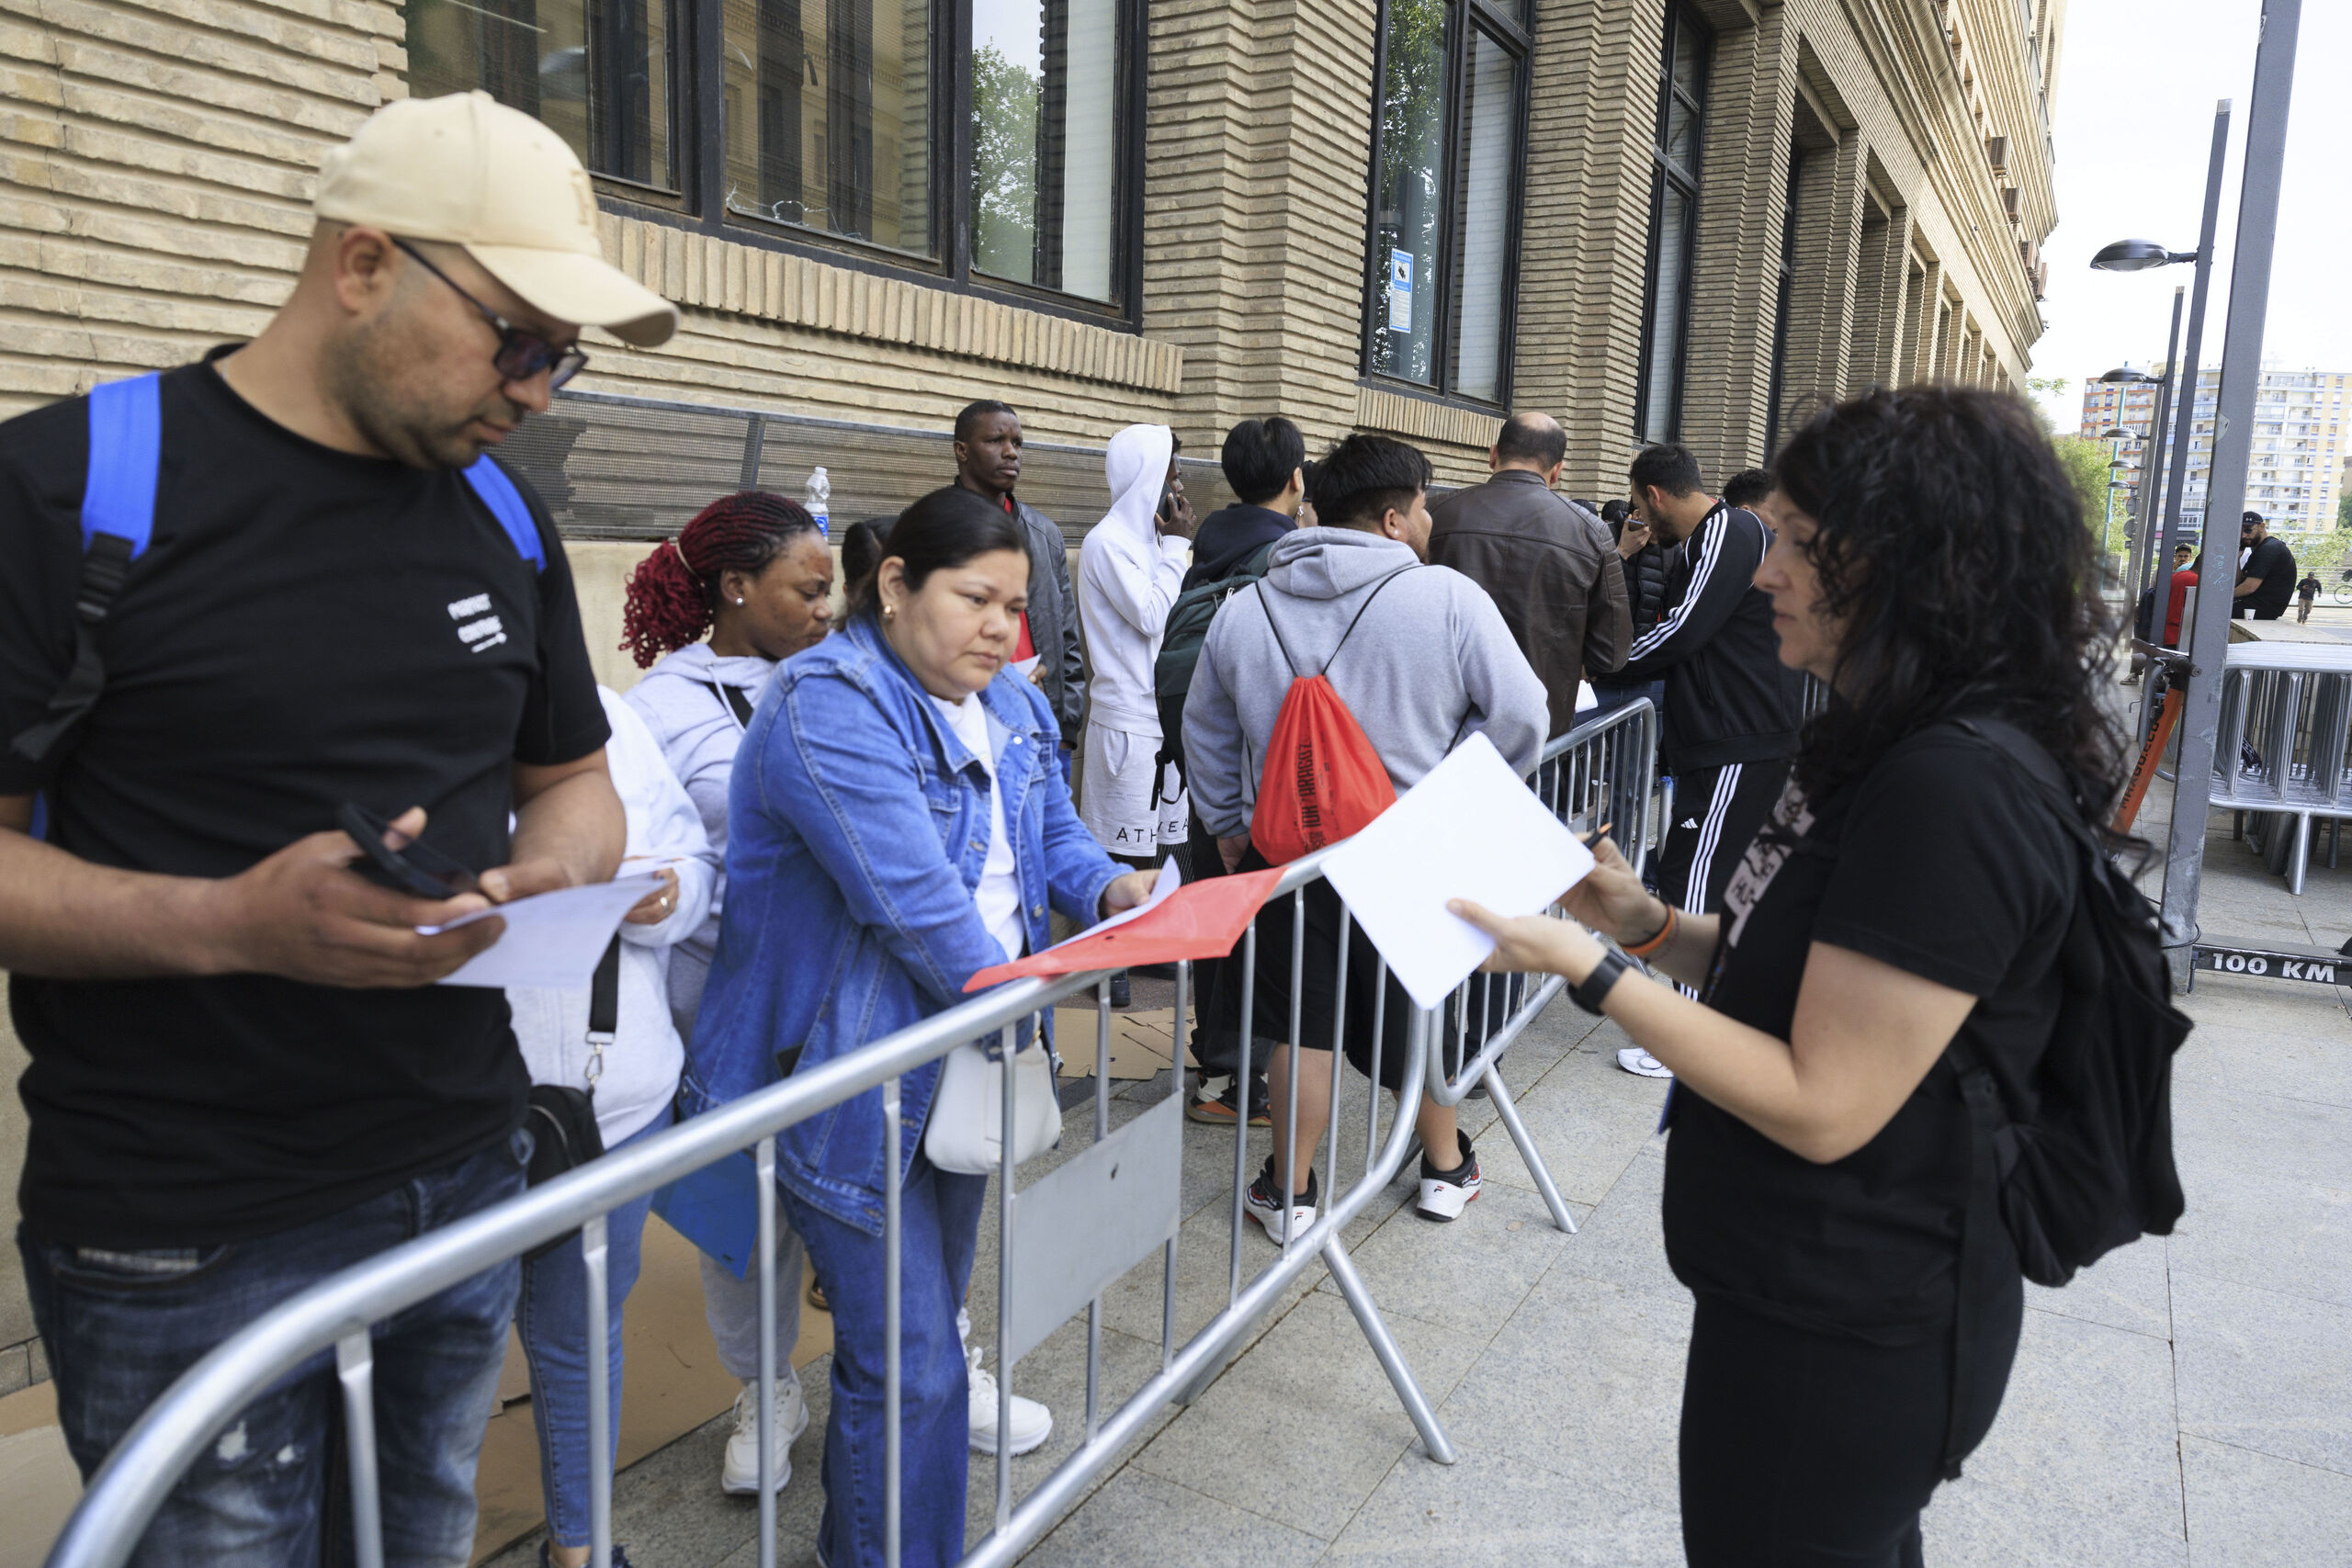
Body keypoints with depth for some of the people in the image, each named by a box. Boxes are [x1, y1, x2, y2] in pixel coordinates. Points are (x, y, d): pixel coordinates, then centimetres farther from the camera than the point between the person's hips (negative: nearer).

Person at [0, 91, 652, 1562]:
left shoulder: (503, 518, 6)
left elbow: (573, 780, 15)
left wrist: (557, 869, -7)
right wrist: (232, 922, -27)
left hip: (470, 1187, 5)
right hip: (185, 1242, -5)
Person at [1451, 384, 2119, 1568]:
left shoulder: (1955, 793, -27)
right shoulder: (1907, 751, 6)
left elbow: (1823, 1106, -26)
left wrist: (1592, 974, -23)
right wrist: (1650, 925, -2)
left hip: (1841, 1338, -9)